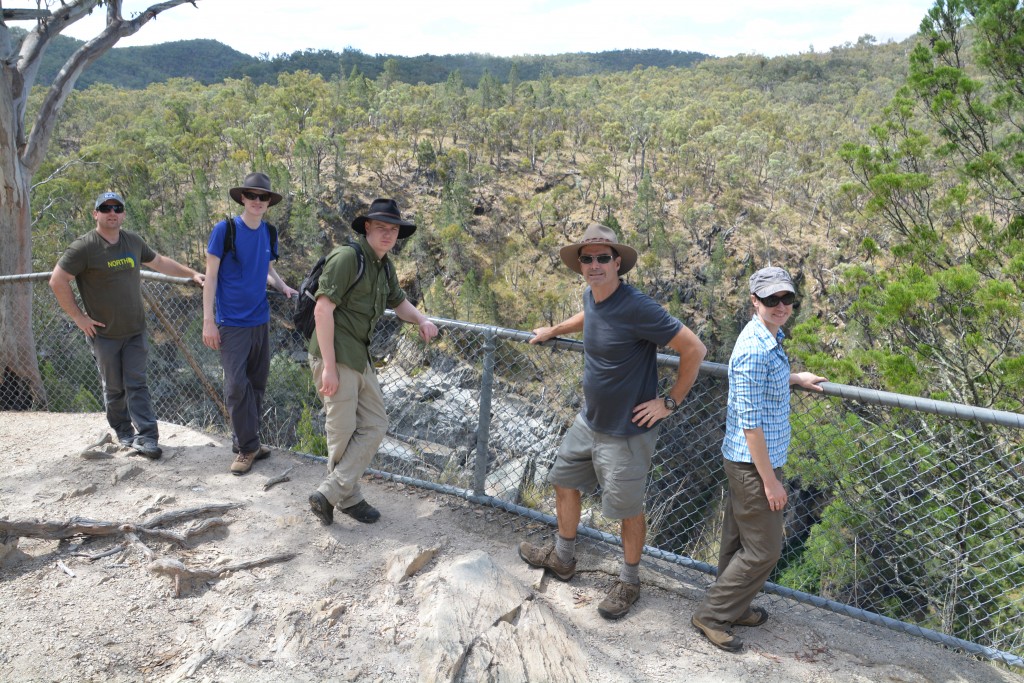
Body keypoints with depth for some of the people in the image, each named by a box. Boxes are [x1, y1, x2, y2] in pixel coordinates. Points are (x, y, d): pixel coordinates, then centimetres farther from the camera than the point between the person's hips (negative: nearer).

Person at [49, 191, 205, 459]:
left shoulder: (134, 242, 6)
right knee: (114, 388, 8)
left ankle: (147, 437, -2)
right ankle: (124, 432, 24)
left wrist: (192, 274, 20)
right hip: (104, 333, -3)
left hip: (136, 331, 4)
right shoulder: (84, 247, -11)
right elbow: (57, 281, -11)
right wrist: (78, 317, -11)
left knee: (137, 385, 1)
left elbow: (160, 262, 22)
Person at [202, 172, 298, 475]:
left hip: (260, 320, 5)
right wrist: (208, 320, -11)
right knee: (237, 386, -8)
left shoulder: (269, 233, 6)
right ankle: (248, 446, 5)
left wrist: (283, 287, 0)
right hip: (232, 322, -5)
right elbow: (210, 275, -7)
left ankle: (244, 441, 23)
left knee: (257, 384, 10)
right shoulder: (225, 229, -8)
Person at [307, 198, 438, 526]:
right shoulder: (347, 257, -14)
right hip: (335, 356, -9)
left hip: (360, 358, 9)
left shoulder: (384, 266, 13)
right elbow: (323, 309, -20)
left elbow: (398, 301, 29)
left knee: (375, 425, 9)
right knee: (342, 432, 1)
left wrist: (421, 319, 6)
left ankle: (328, 494, 11)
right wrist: (329, 367, -22)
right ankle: (347, 498, 19)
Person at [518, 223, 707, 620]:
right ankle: (562, 559, 43)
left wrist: (670, 402, -18)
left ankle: (629, 583, 32)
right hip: (589, 421, 8)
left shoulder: (637, 308, -27)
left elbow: (694, 349, -24)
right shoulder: (591, 296, -1)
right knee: (564, 483, 20)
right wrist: (554, 331, 30)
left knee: (628, 510, 8)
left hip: (626, 432, -8)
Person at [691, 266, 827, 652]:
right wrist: (770, 480, -20)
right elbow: (750, 423, -25)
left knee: (739, 539, 22)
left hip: (744, 460, 10)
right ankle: (712, 614, 16)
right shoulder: (754, 351, -26)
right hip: (753, 463, -10)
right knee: (763, 549, 2)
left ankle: (732, 606, 38)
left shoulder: (769, 339, 5)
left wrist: (794, 379, 23)